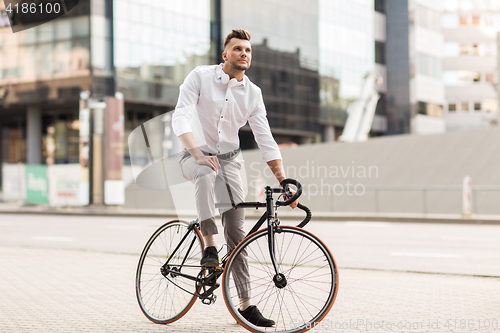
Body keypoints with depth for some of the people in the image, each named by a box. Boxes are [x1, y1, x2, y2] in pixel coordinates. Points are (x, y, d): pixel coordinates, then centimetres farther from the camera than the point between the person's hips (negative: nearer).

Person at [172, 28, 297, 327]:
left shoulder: (253, 93, 0)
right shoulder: (200, 77, -9)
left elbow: (266, 140, -1)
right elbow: (181, 118, -19)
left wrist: (284, 182, -9)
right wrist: (198, 154, -34)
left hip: (229, 159, 3)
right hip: (195, 156, -3)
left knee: (237, 231, -4)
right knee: (206, 175, -41)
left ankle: (245, 304, 2)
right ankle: (210, 246, -31)